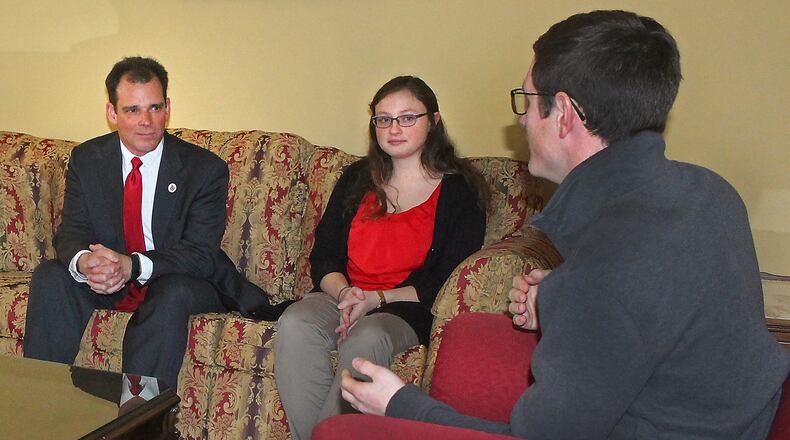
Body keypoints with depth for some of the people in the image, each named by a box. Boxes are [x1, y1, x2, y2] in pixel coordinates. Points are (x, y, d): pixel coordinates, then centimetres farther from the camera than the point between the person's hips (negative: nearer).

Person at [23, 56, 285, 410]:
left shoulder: (206, 169, -12)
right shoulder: (86, 159, 0)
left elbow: (201, 256, -18)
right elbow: (70, 232, -6)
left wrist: (133, 265, -36)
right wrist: (83, 262, -33)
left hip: (181, 284, -3)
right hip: (104, 284, 4)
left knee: (173, 291, -36)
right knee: (49, 276, -21)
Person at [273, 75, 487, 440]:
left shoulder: (460, 191, 3)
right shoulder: (357, 178, 16)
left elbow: (449, 280, -5)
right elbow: (323, 257, 11)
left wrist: (376, 299, -15)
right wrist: (344, 293, -12)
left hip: (409, 311, -3)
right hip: (341, 297, 4)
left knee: (366, 339, -36)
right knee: (294, 323, -28)